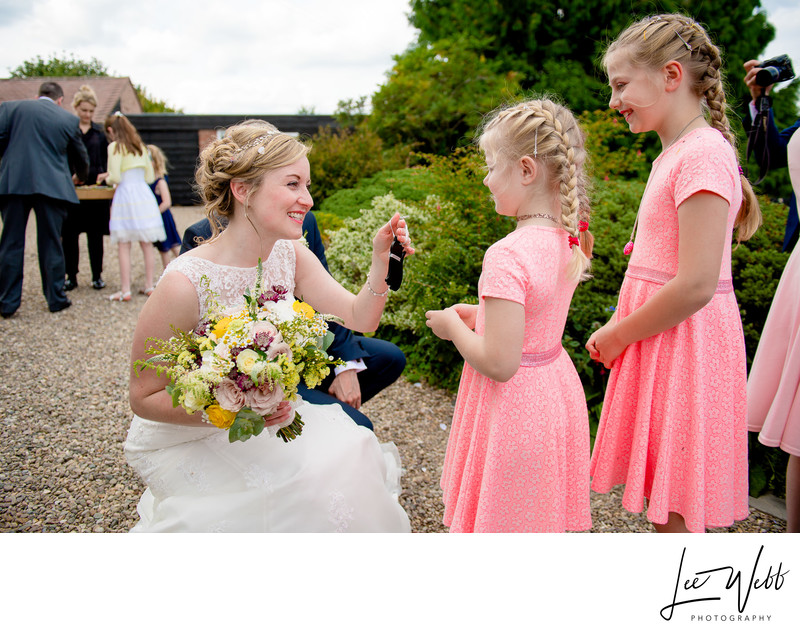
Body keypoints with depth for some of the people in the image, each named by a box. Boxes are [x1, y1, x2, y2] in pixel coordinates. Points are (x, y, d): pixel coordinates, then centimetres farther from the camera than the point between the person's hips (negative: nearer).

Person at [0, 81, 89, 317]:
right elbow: (81, 158, 18)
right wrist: (80, 177, 39)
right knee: (51, 244, 8)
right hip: (51, 186, 0)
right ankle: (56, 299, 15)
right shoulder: (69, 119, 9)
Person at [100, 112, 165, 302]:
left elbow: (115, 177, -11)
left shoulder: (115, 146, -4)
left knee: (124, 246, -2)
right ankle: (149, 285, 13)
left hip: (125, 195, -6)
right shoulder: (141, 146, 14)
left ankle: (125, 290, -2)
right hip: (144, 194, 6)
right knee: (147, 244, 8)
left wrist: (107, 178, 10)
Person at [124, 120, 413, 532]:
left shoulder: (290, 254, -7)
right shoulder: (186, 283, -27)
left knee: (351, 449, -12)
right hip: (185, 440, -6)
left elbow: (360, 319, -4)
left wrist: (380, 259, -20)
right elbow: (144, 398, -17)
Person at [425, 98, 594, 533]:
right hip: (553, 388, 8)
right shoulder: (567, 240, -1)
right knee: (541, 518, 24)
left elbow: (499, 363, -27)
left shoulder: (508, 256, -27)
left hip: (512, 405, -8)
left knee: (505, 520, 10)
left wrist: (453, 326, -11)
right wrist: (478, 314, 8)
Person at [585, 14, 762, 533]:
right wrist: (619, 329, 10)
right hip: (661, 339, 9)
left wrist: (618, 335, -12)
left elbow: (696, 285, -23)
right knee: (663, 501, 19)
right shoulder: (674, 153, 14)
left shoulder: (704, 152, -17)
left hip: (685, 347, -9)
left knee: (675, 513, 3)